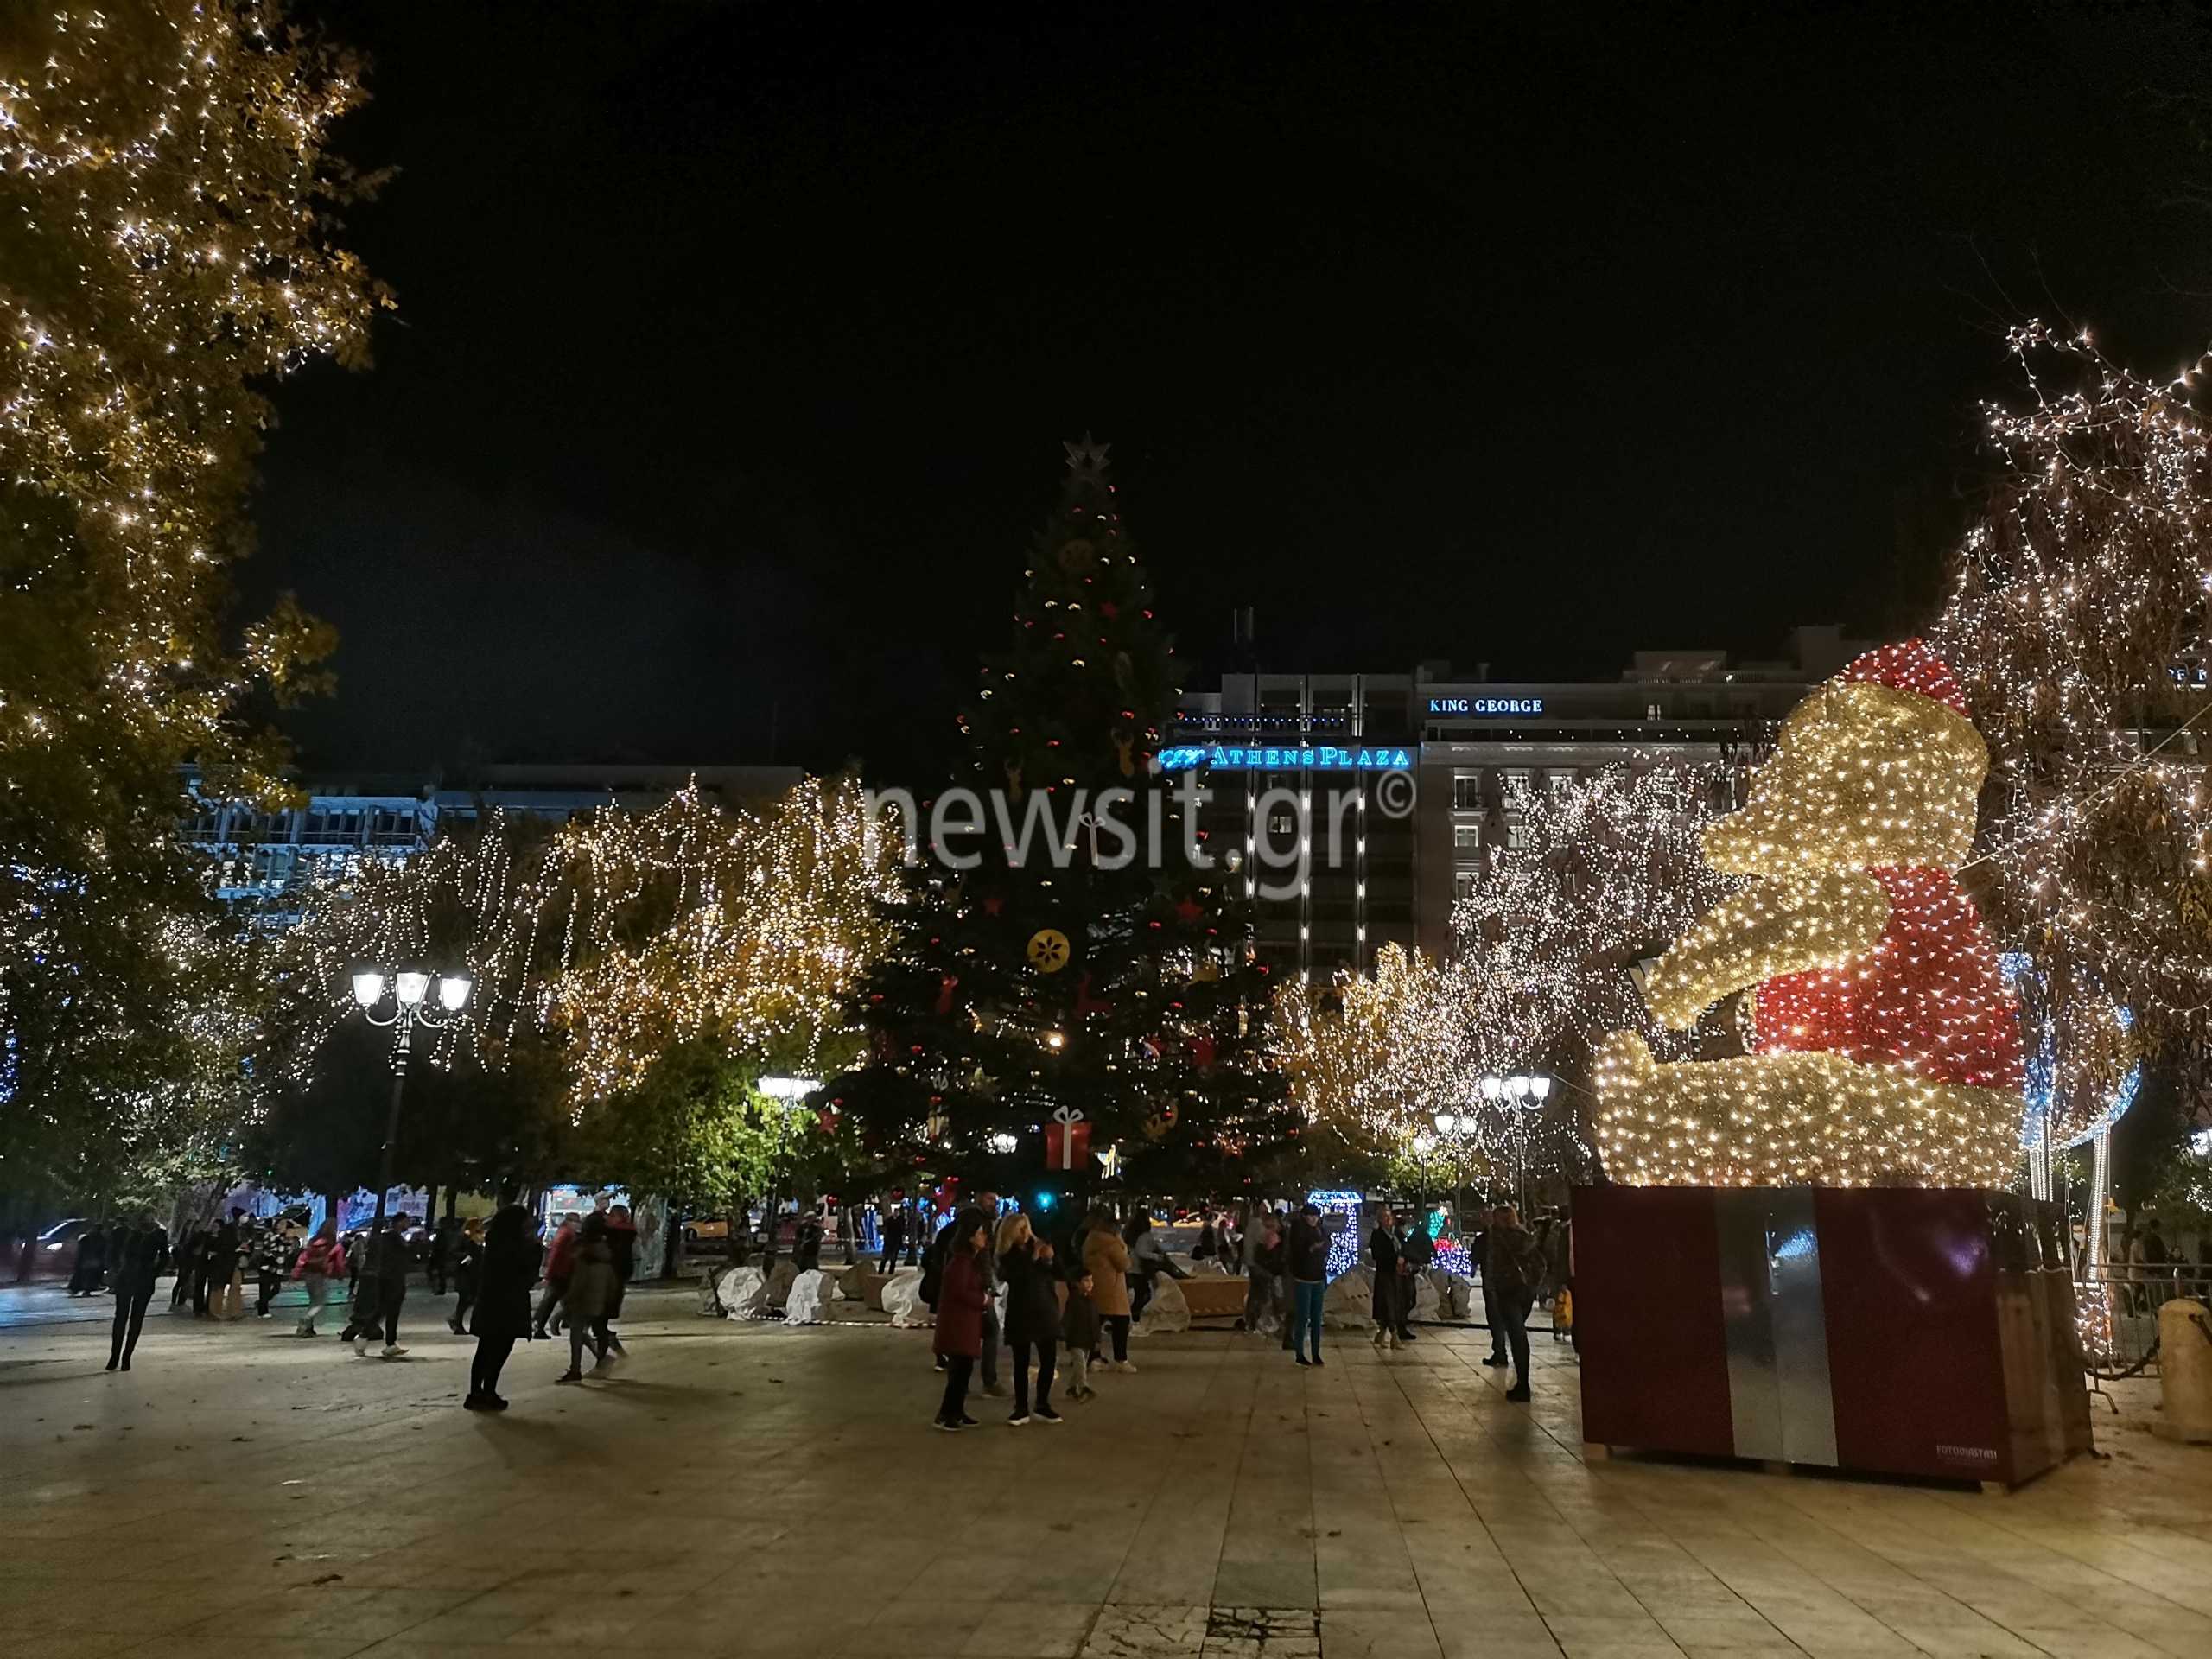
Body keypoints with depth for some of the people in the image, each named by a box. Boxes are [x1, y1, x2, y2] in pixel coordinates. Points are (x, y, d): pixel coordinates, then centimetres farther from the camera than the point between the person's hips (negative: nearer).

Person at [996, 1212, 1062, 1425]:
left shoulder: (1039, 1246, 1)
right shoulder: (1007, 1256, -4)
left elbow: (1060, 1274, -2)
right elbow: (1016, 1277, -18)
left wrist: (1050, 1259, -20)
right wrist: (1033, 1259, -23)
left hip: (1045, 1311, 2)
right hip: (1020, 1314, -2)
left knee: (1048, 1361, 2)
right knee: (1021, 1364, 2)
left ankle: (1042, 1406, 16)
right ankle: (1021, 1409, 11)